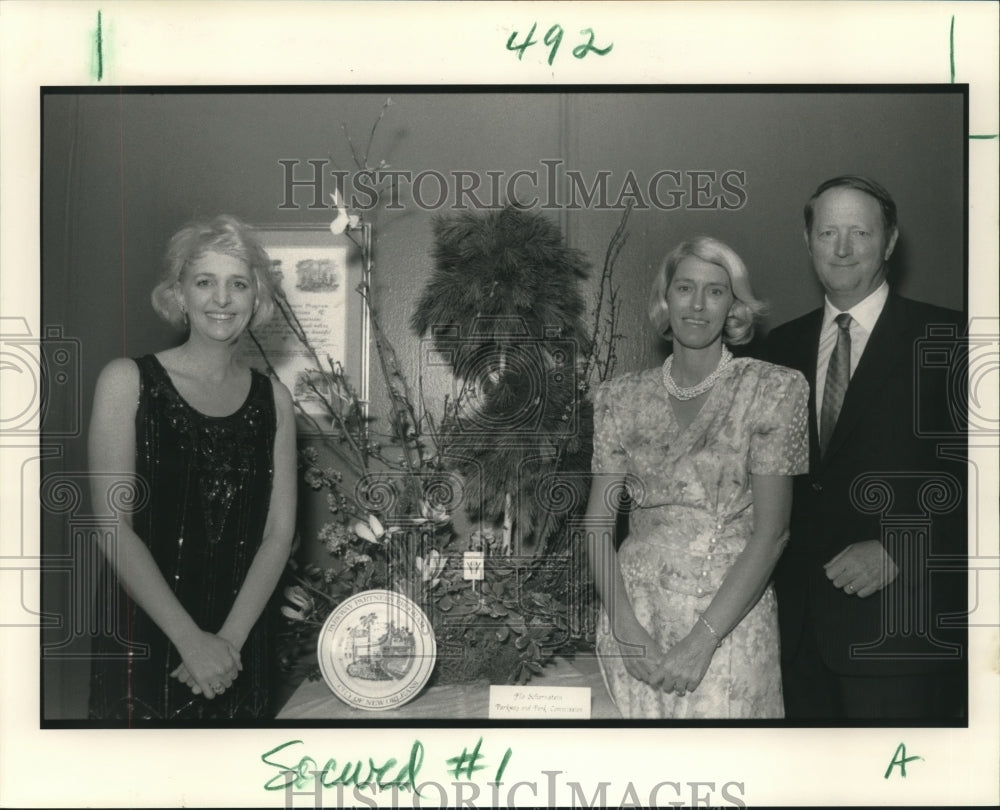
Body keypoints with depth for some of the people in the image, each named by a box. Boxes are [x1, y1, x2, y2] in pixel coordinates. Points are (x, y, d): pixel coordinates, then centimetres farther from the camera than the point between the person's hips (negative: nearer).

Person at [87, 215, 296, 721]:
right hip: (141, 648, -3)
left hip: (238, 655, 3)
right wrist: (191, 640, -16)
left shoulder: (272, 399, 5)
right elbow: (113, 526, -11)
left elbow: (279, 531, 1)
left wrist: (229, 639, -11)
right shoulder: (128, 381, -5)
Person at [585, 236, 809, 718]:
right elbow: (597, 523, 3)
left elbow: (771, 531, -8)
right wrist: (628, 628, -10)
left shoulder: (772, 390, -2)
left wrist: (702, 639, -14)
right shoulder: (622, 398, 6)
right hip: (632, 613, 2)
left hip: (731, 618, -2)